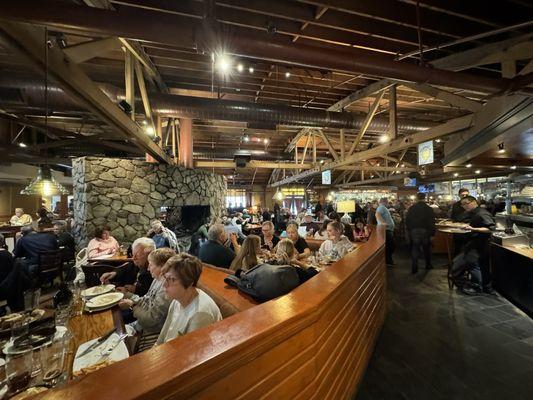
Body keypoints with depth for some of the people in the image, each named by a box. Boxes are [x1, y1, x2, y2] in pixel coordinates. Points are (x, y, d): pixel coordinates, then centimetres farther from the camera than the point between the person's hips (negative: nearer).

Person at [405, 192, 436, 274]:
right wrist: (432, 232, 1)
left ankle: (414, 268, 0)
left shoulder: (411, 208, -1)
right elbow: (432, 222, -5)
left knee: (414, 249, 4)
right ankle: (428, 265, 30)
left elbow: (407, 220, 2)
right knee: (427, 249, 17)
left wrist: (409, 230, 10)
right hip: (425, 231, 0)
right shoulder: (429, 208, -6)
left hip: (413, 231, 1)